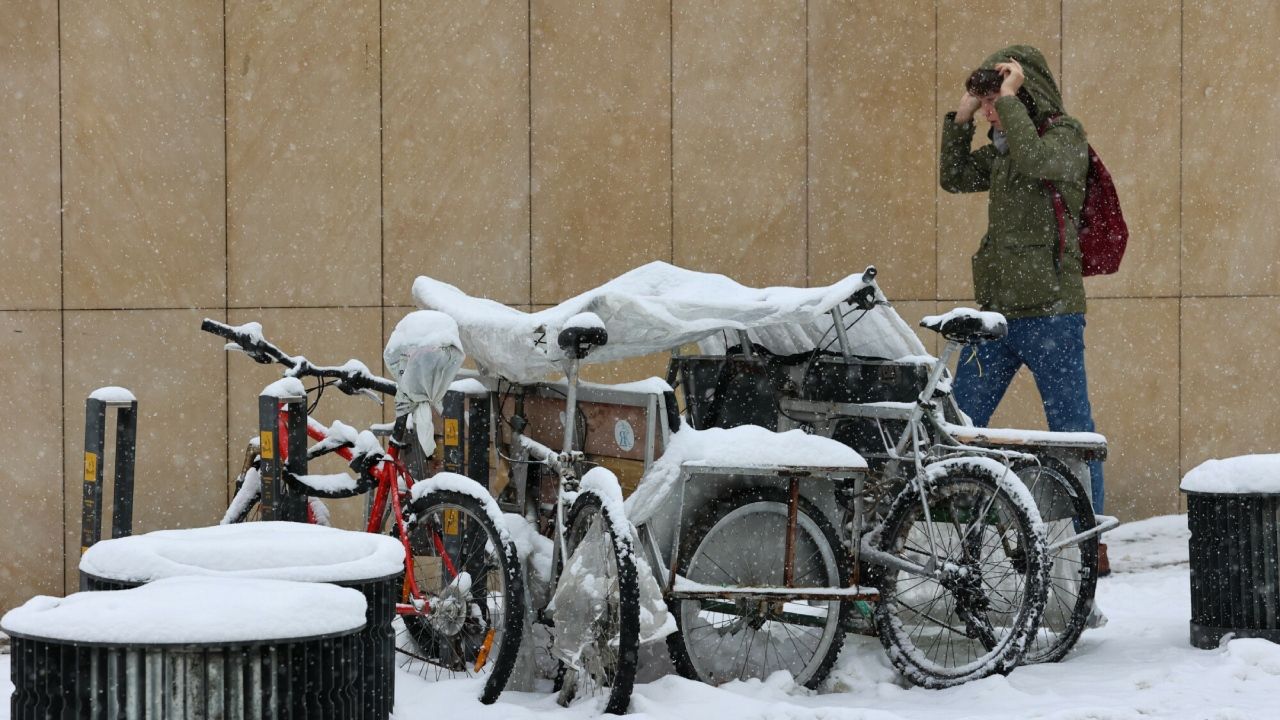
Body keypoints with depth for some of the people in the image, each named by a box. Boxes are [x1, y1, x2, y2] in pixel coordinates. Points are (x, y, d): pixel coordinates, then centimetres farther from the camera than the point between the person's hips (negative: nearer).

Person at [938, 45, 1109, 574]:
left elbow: (1032, 160, -26)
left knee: (1071, 428, -1)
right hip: (996, 311, 8)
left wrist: (1009, 97, -16)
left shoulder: (1066, 136, -6)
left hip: (1050, 312, -8)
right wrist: (962, 116, 9)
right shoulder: (1002, 148, 15)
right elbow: (954, 178, 19)